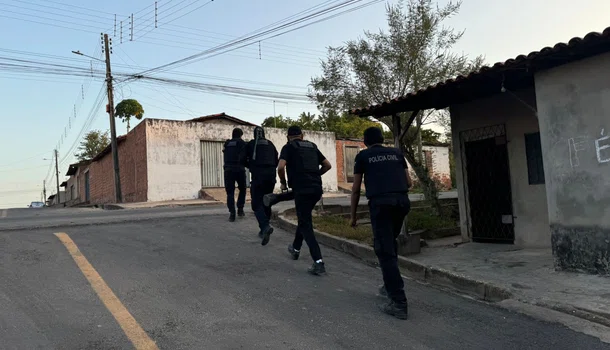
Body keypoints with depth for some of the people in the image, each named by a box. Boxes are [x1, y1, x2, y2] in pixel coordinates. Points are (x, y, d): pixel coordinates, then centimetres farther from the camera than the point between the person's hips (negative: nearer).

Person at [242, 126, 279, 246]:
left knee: (256, 203, -2)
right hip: (271, 175, 3)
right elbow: (276, 161, 12)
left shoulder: (250, 144, 7)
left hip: (257, 175, -3)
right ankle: (263, 229, 17)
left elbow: (243, 160, 1)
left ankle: (265, 226, -25)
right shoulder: (270, 144, 14)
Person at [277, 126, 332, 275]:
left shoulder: (288, 147, 2)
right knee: (304, 218, 26)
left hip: (302, 189, -6)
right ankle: (295, 248, 41)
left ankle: (318, 262, -10)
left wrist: (283, 183, 4)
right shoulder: (312, 146, 18)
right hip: (316, 188, 6)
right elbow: (327, 165, 18)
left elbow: (281, 167, -13)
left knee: (306, 225, -1)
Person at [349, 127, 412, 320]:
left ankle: (399, 303, -4)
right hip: (402, 201, 5)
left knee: (385, 251, -2)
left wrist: (353, 216, 22)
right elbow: (409, 183, 22)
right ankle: (390, 286, 30)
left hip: (380, 203, -4)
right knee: (390, 243, 24)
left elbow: (356, 189, 13)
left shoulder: (363, 156, 14)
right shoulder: (396, 153, 22)